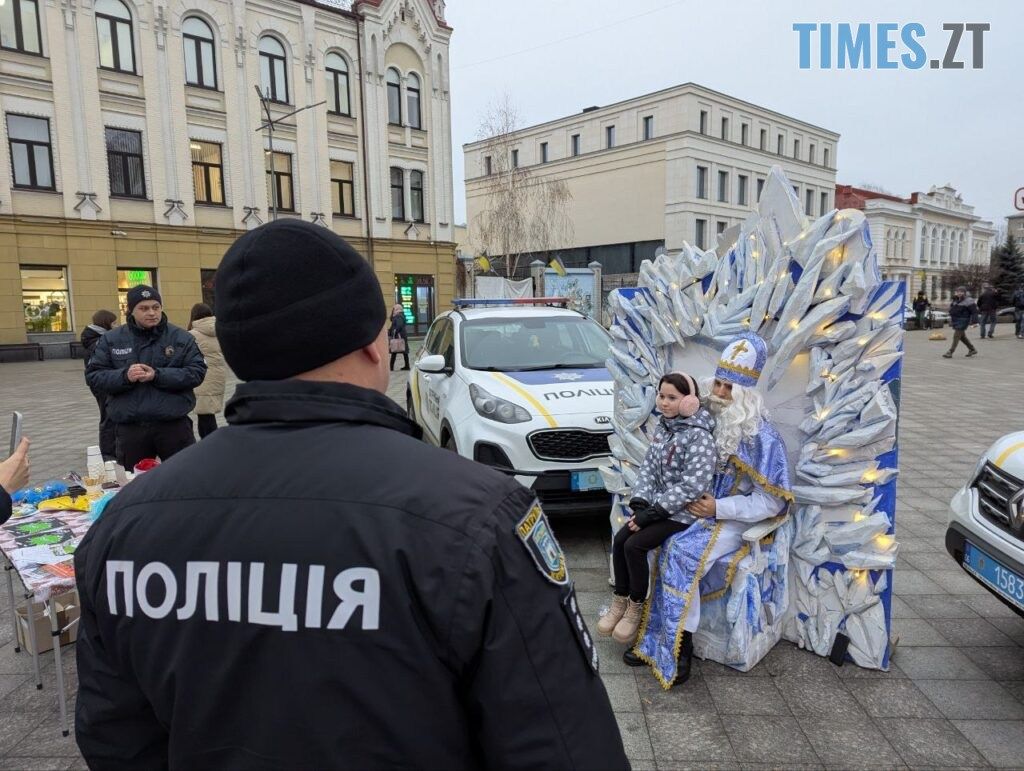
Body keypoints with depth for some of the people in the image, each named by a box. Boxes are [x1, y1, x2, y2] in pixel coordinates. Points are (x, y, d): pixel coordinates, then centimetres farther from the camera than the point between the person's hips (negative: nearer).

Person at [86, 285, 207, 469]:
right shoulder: (111, 340, 4)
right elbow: (93, 376, 3)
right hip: (130, 428, 2)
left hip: (174, 425, -2)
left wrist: (158, 375, -18)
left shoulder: (180, 337, 0)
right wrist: (124, 376, -16)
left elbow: (197, 372, -6)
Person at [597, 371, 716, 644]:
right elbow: (648, 467, 7)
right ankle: (619, 601, 7)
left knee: (634, 546, -19)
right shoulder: (664, 427, 7)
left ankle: (636, 608, 2)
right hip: (657, 504, 7)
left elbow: (693, 486, -24)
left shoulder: (699, 436, -19)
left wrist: (653, 512, -22)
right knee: (619, 539, -8)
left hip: (682, 511, -7)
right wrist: (640, 503, -8)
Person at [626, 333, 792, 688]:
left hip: (734, 520, -6)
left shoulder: (761, 436, -12)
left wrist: (718, 508, -19)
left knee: (680, 552, -32)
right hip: (696, 508, 6)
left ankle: (679, 646, -18)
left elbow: (770, 502, -12)